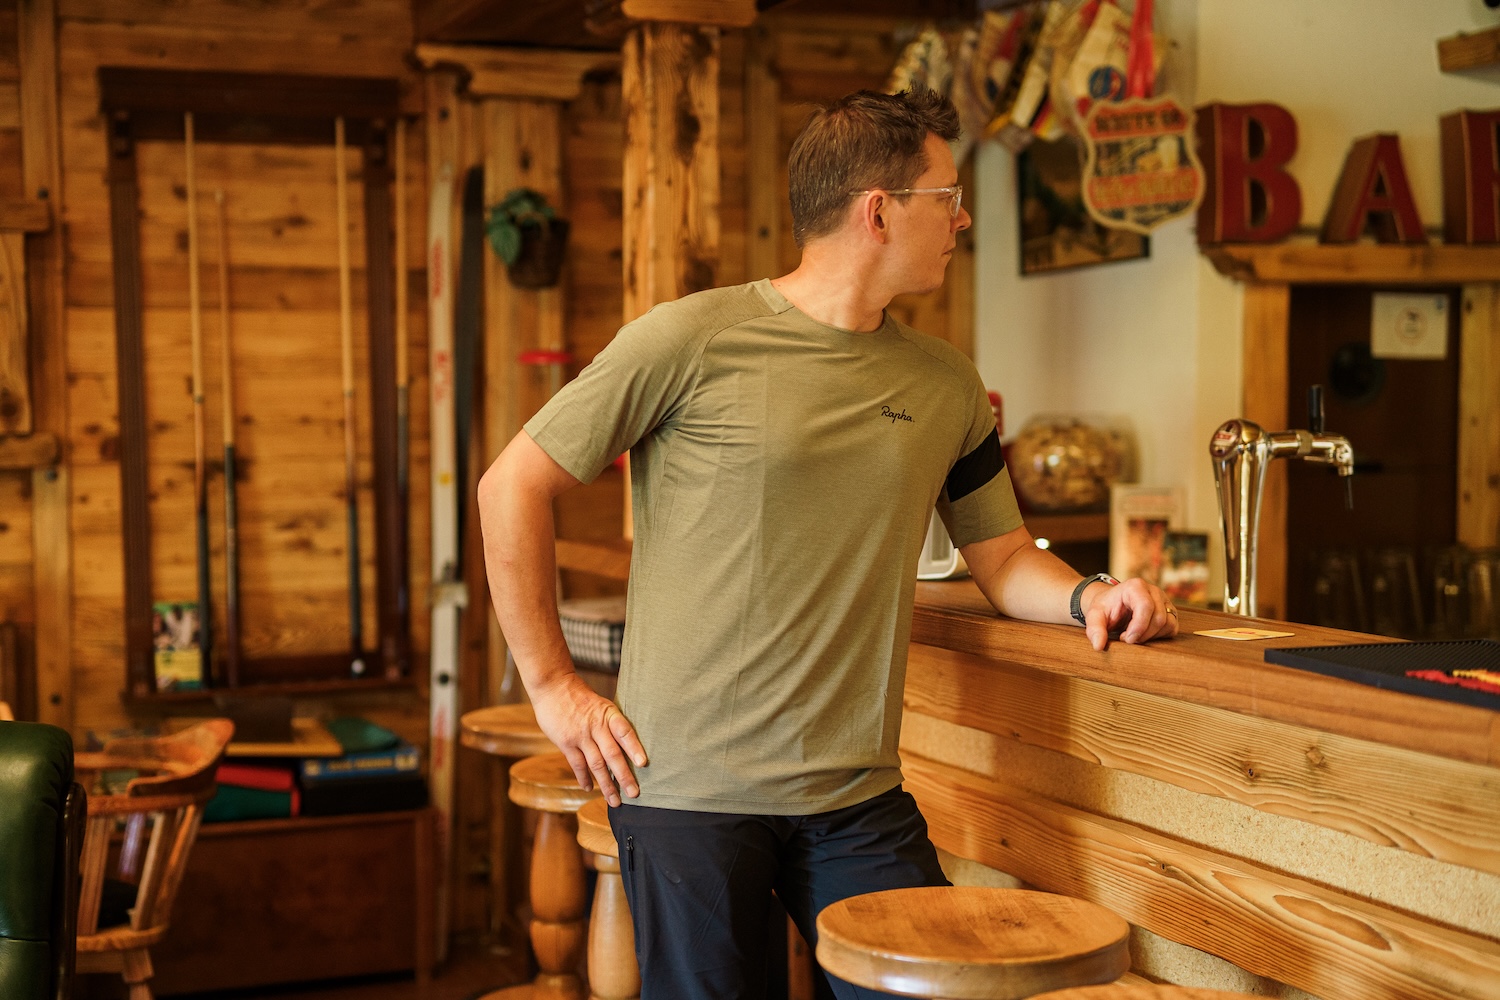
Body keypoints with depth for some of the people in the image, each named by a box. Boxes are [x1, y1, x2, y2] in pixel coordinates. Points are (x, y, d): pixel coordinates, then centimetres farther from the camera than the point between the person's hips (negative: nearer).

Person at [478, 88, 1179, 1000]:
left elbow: (1002, 555, 18)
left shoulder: (946, 386, 8)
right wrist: (554, 687, -5)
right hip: (689, 791, -4)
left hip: (860, 799, 4)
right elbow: (513, 487, -4)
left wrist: (1086, 596, -4)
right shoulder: (695, 339, -9)